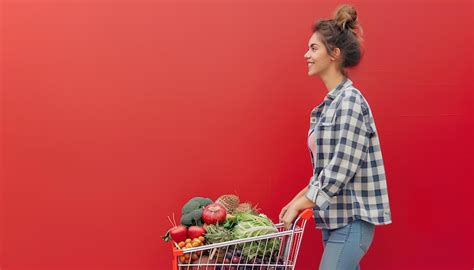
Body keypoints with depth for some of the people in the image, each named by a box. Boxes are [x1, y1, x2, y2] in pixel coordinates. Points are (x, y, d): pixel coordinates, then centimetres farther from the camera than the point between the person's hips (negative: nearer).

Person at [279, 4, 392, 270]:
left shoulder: (349, 100, -15)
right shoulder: (330, 103, 12)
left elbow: (340, 170, -20)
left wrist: (298, 206, -14)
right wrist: (297, 199, 11)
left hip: (352, 218, -9)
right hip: (335, 216, 9)